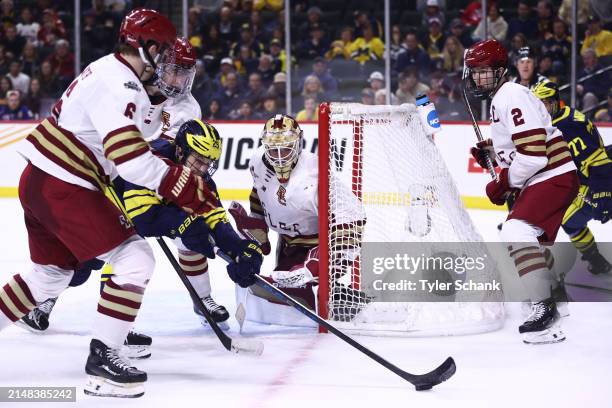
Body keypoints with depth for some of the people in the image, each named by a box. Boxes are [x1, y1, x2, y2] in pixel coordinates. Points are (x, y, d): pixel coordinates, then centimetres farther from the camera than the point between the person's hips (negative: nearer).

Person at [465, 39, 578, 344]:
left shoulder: (512, 97, -18)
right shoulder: (500, 97, 15)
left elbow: (534, 151, -25)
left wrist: (504, 183, -16)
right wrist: (490, 151, 10)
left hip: (553, 177, -11)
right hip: (540, 179, 11)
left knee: (517, 233, -25)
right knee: (534, 237, 25)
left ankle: (545, 308, -29)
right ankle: (555, 294, 43)